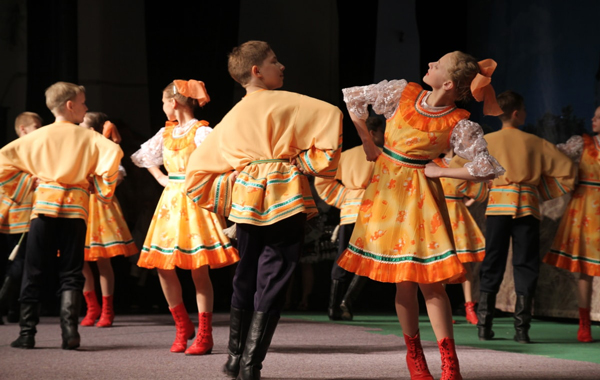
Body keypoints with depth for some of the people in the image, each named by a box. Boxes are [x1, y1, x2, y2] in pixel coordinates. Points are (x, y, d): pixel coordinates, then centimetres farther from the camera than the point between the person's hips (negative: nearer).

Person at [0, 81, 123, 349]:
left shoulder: (38, 136, 7)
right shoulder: (88, 137, 1)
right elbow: (113, 152, -16)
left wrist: (22, 184, 11)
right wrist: (102, 189, -2)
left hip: (44, 205, 1)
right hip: (75, 206, -1)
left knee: (34, 272, 6)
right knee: (70, 273, 3)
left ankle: (27, 332, 4)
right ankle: (69, 331, -10)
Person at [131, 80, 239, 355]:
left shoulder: (201, 132, -9)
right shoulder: (166, 133, 13)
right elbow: (144, 156, 28)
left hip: (194, 203, -7)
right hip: (170, 202, 7)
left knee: (198, 269, -7)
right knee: (163, 267, 3)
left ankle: (204, 337, -2)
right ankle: (182, 326, 18)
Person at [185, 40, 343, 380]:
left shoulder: (232, 118, 16)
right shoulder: (285, 103, -1)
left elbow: (198, 170, 17)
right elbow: (331, 115, -15)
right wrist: (313, 160, -6)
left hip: (246, 198, 5)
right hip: (285, 198, -5)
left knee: (246, 277, 17)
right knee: (272, 282, -2)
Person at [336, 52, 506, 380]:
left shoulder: (459, 125, -13)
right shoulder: (402, 93, -3)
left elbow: (488, 169, -16)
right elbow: (352, 98, 9)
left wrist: (439, 171, -9)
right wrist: (367, 143, 9)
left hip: (420, 193, -3)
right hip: (385, 187, 3)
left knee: (430, 278, -9)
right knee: (403, 279, 5)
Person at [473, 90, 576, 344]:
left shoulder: (487, 141, 5)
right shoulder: (535, 143, 6)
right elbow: (566, 170, 8)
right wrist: (543, 192, 17)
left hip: (498, 203, 1)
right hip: (528, 205, 0)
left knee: (492, 265, 6)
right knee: (525, 265, 3)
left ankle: (484, 326, 2)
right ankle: (521, 329, -2)